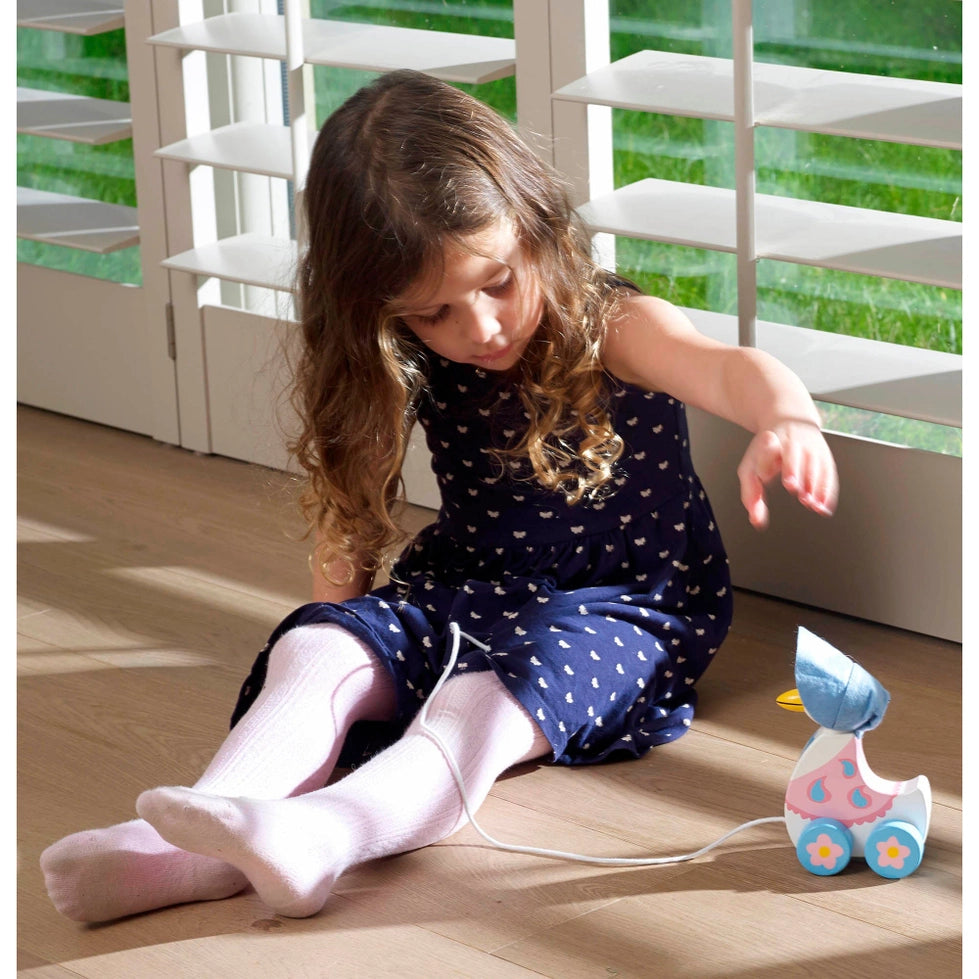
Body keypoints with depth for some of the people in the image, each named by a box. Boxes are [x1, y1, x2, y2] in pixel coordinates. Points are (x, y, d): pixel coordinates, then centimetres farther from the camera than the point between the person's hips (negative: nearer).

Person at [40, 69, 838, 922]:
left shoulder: (609, 330, -13)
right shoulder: (410, 369, 2)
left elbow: (729, 370, -32)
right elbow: (353, 505, 11)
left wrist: (787, 419, -56)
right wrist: (340, 619, -6)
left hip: (618, 611, -5)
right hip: (463, 596, 5)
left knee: (490, 696, -35)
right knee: (319, 646, -22)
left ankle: (324, 830, -60)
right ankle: (198, 851, -44)